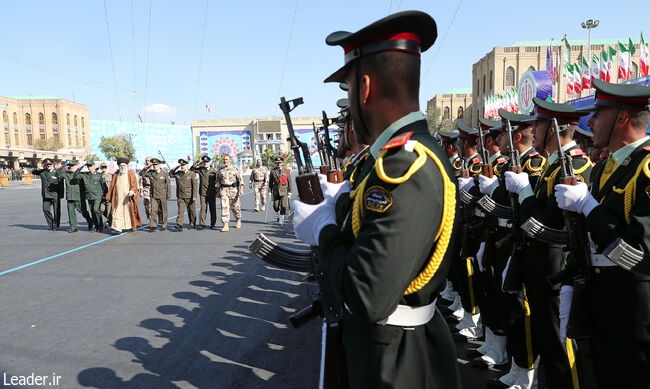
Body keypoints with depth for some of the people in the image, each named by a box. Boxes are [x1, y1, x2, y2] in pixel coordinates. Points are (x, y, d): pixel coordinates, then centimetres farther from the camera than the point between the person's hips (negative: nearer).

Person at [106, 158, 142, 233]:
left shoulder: (131, 174, 1)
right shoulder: (116, 174, 9)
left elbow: (134, 184, -7)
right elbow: (112, 186, 13)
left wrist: (132, 191, -26)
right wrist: (109, 196, 9)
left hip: (128, 197, -2)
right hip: (118, 198, 2)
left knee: (129, 211, 6)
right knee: (118, 212, -5)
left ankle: (131, 226, 21)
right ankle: (117, 228, -8)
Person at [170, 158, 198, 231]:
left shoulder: (192, 174, -4)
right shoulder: (178, 174, 8)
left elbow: (195, 186, -7)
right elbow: (170, 174, 23)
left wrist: (194, 196, -13)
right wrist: (175, 168, 6)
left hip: (189, 196, -3)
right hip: (180, 196, 3)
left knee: (191, 211, 9)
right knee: (180, 210, -8)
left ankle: (192, 224, 23)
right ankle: (179, 225, -15)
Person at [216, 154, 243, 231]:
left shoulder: (235, 169, 2)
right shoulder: (221, 170, 11)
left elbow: (240, 179, -4)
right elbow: (218, 181, 17)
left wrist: (241, 189, -17)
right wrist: (217, 192, 13)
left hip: (233, 190, -2)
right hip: (223, 190, 2)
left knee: (235, 206, 9)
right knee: (224, 207, -9)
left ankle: (238, 220, 36)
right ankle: (226, 226, -11)